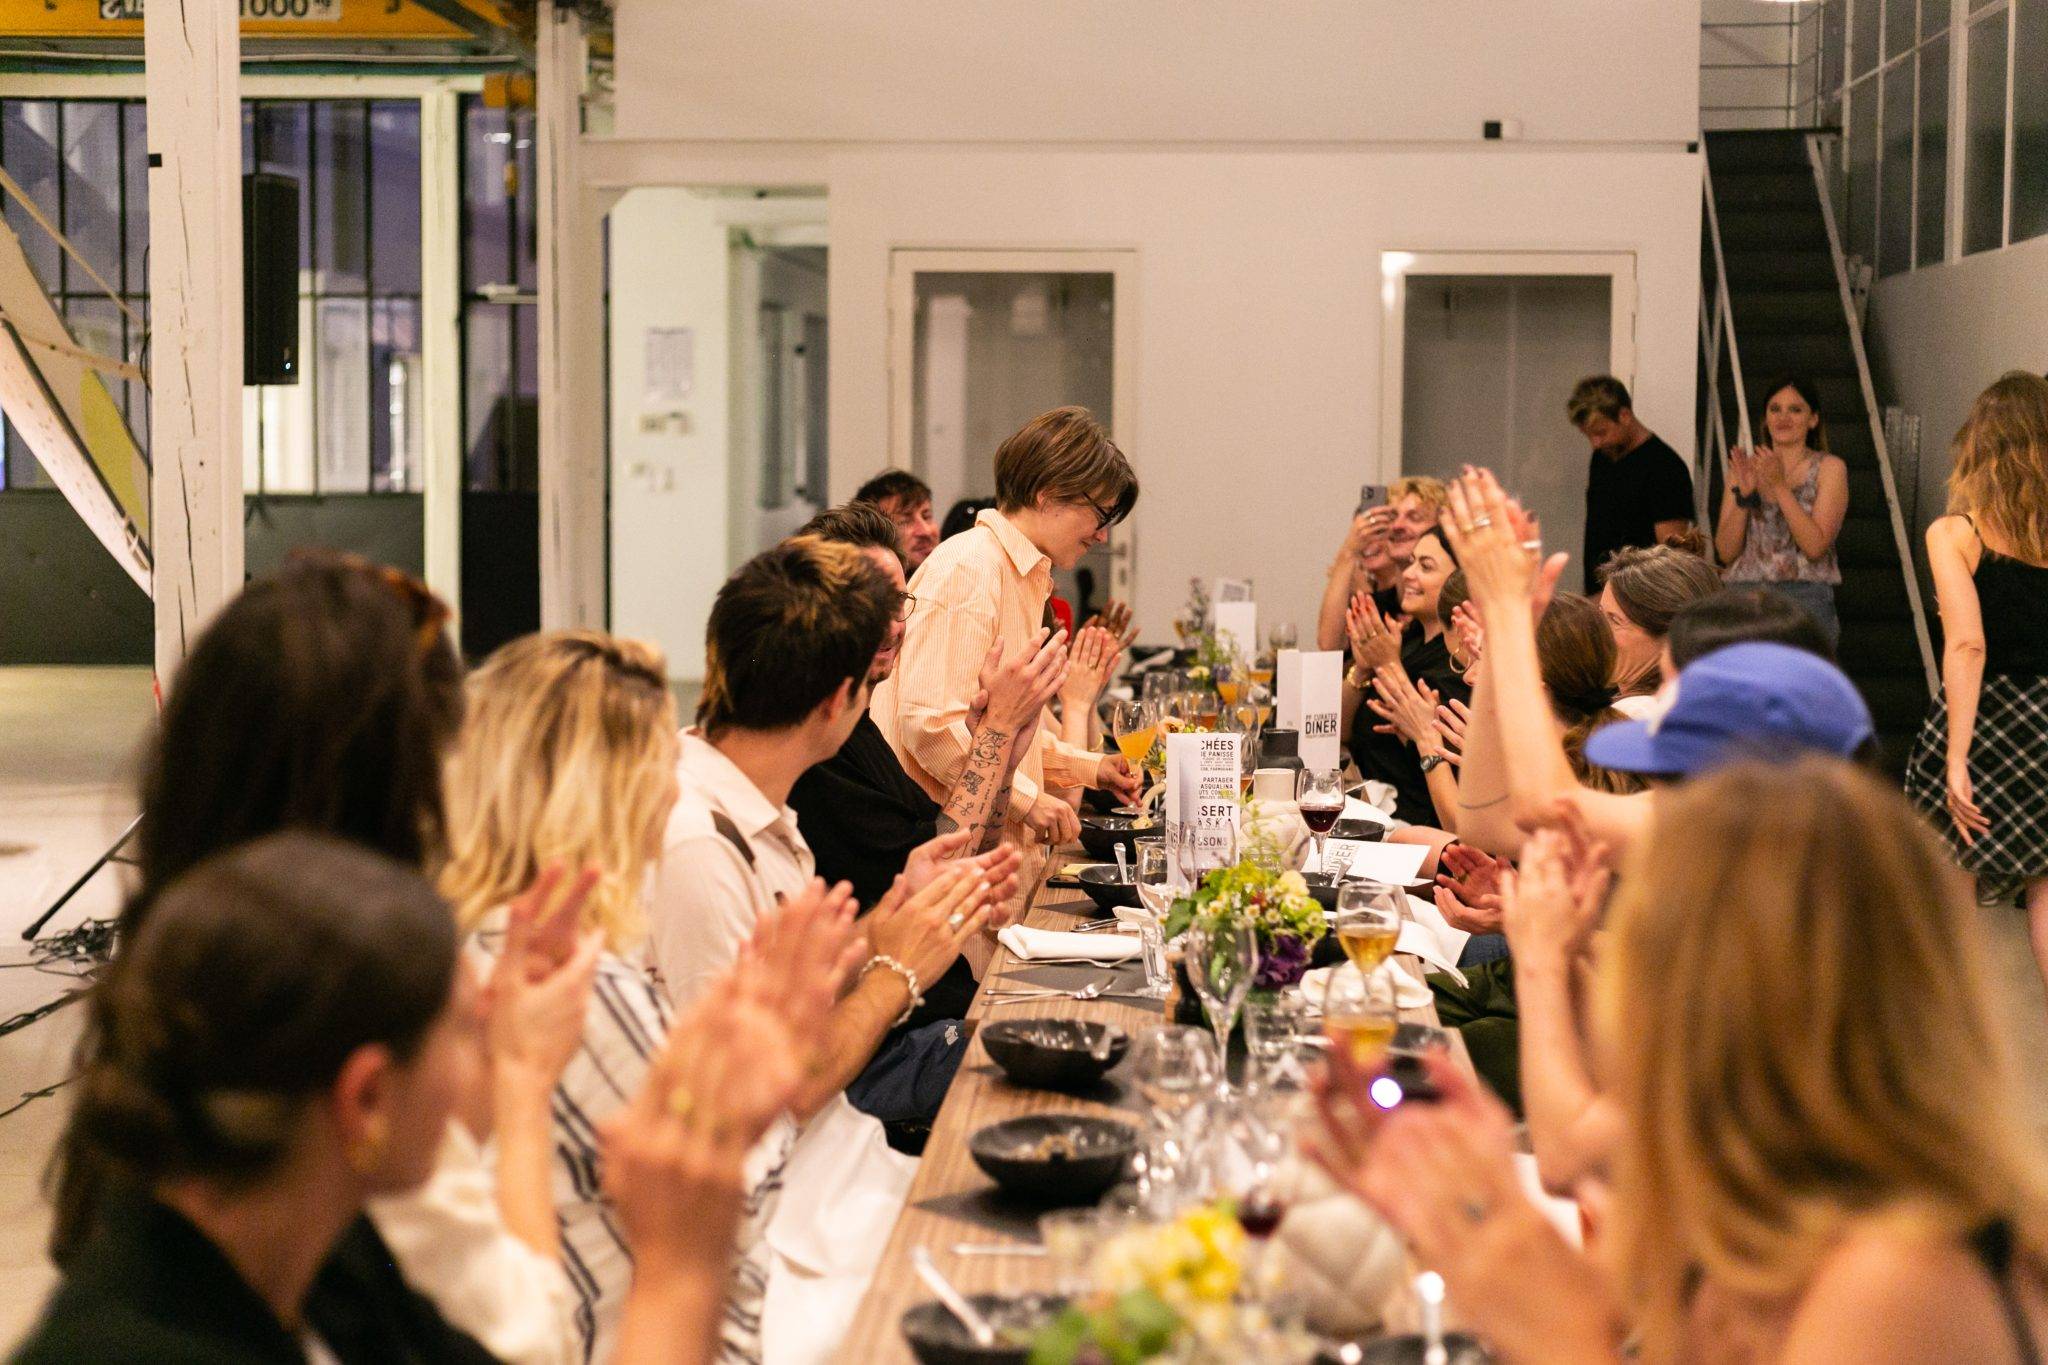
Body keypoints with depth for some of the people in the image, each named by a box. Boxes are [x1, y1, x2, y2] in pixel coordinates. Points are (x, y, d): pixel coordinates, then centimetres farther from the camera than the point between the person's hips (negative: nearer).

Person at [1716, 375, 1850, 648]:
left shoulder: (1829, 468, 4)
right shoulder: (1744, 467, 12)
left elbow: (1815, 545, -9)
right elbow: (1726, 552, 4)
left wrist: (1779, 486, -13)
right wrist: (1743, 494, -8)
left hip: (1803, 597, -2)